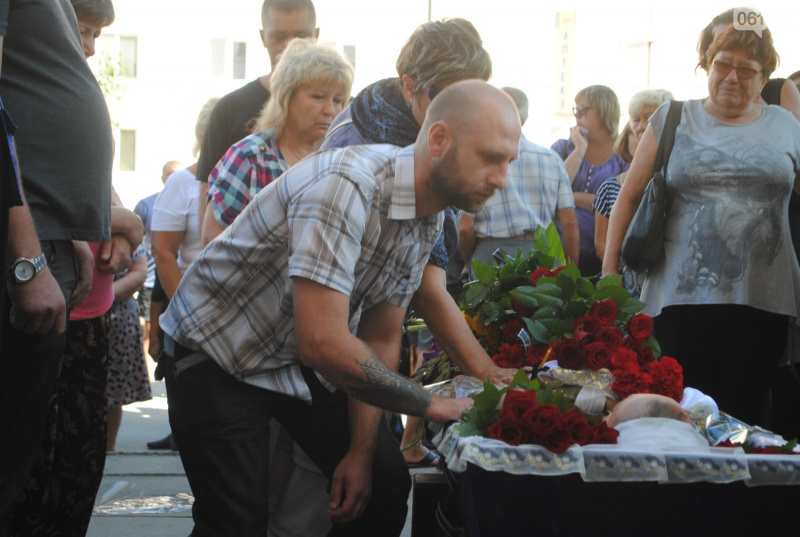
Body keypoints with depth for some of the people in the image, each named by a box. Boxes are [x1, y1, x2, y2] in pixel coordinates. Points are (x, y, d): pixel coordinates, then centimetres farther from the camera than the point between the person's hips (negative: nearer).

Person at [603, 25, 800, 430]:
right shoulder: (672, 120, 9)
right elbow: (629, 198, 11)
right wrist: (609, 270, 4)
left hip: (762, 301, 1)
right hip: (683, 297, -1)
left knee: (744, 412, 1)